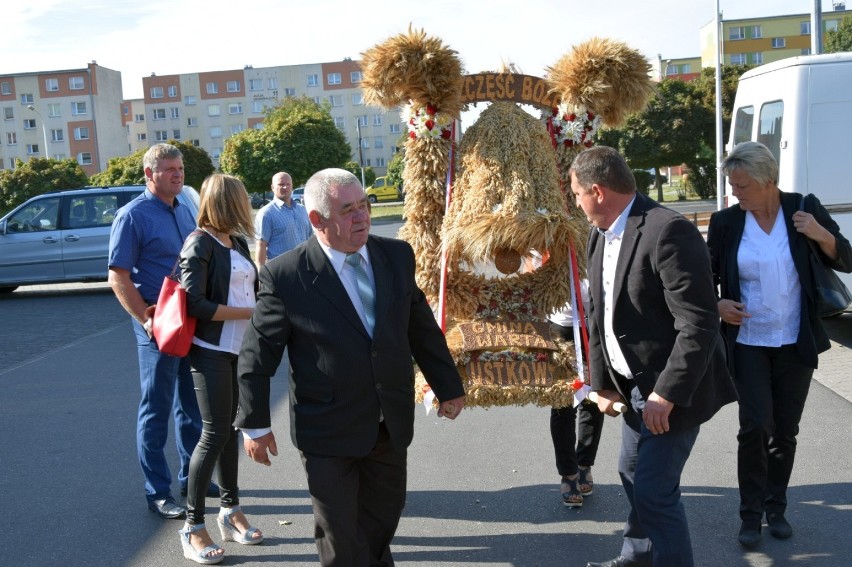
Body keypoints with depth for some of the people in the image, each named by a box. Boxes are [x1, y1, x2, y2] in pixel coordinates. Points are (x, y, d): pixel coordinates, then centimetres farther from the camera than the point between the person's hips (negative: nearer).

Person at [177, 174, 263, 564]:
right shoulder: (200, 243, -12)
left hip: (241, 348, 7)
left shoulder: (238, 242, 10)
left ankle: (230, 511, 24)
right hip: (212, 352, -7)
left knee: (232, 429, 13)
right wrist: (252, 313, -17)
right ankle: (193, 526, 7)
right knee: (215, 433, -5)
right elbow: (195, 304, -18)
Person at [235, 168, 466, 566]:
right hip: (327, 431, -4)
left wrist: (448, 386, 13)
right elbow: (256, 356, -8)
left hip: (391, 425, 4)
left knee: (385, 514, 21)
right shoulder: (285, 277, -16)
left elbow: (422, 327, 7)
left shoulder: (397, 256, -3)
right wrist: (255, 425, -4)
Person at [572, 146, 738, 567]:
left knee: (655, 489, -6)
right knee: (633, 475, 22)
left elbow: (699, 323, -26)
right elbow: (598, 314, 10)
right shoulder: (600, 234, 5)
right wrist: (602, 383, 8)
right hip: (635, 385, 9)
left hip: (672, 391, -9)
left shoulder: (668, 231, -24)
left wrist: (666, 394, -25)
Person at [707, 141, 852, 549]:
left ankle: (776, 508, 28)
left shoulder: (804, 209, -5)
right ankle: (751, 514, 10)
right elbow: (707, 277, 7)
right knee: (754, 427, -7)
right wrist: (717, 305, -12)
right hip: (748, 343, -1)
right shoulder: (725, 222, -5)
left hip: (796, 343, 1)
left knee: (785, 431, 10)